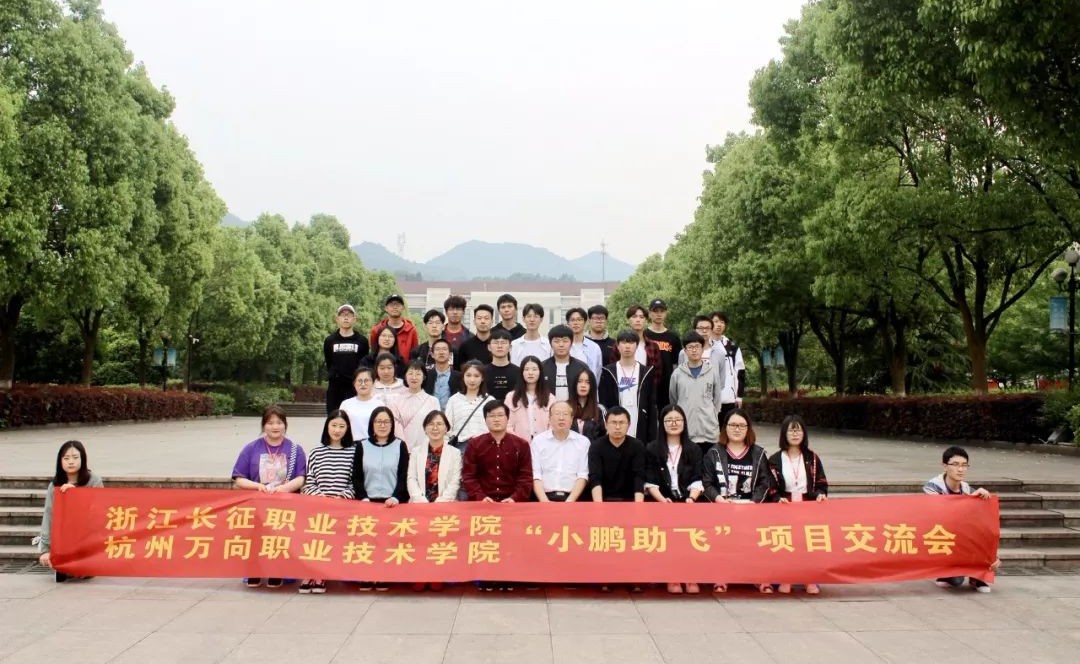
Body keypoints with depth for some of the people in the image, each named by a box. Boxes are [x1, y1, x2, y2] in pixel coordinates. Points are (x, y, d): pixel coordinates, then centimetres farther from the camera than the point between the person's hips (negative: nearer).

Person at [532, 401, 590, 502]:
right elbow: (535, 475, 2)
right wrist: (545, 501, -12)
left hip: (573, 499, 0)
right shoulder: (537, 441, 8)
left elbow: (582, 475, 3)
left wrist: (569, 501, -10)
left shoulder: (583, 442, 9)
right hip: (545, 497, 0)